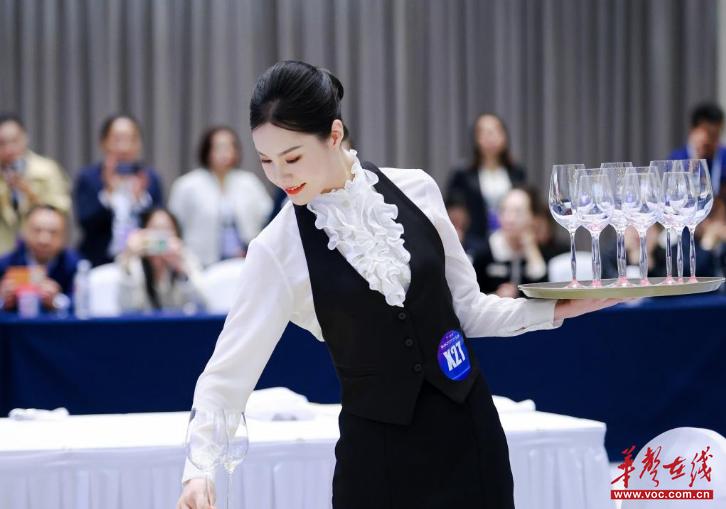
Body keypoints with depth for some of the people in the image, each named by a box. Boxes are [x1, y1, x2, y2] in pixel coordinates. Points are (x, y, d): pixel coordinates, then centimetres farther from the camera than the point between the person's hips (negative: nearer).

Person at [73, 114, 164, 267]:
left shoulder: (150, 178, 7)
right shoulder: (87, 178, 3)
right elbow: (86, 223, -8)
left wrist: (141, 198, -14)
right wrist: (108, 193, -19)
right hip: (99, 264, -1)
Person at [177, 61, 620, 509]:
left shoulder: (416, 190, -1)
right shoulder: (279, 251, -7)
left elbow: (467, 307, 8)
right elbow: (230, 371, -10)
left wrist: (556, 310, -3)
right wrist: (199, 469, -23)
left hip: (466, 433, 2)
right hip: (377, 449, -2)